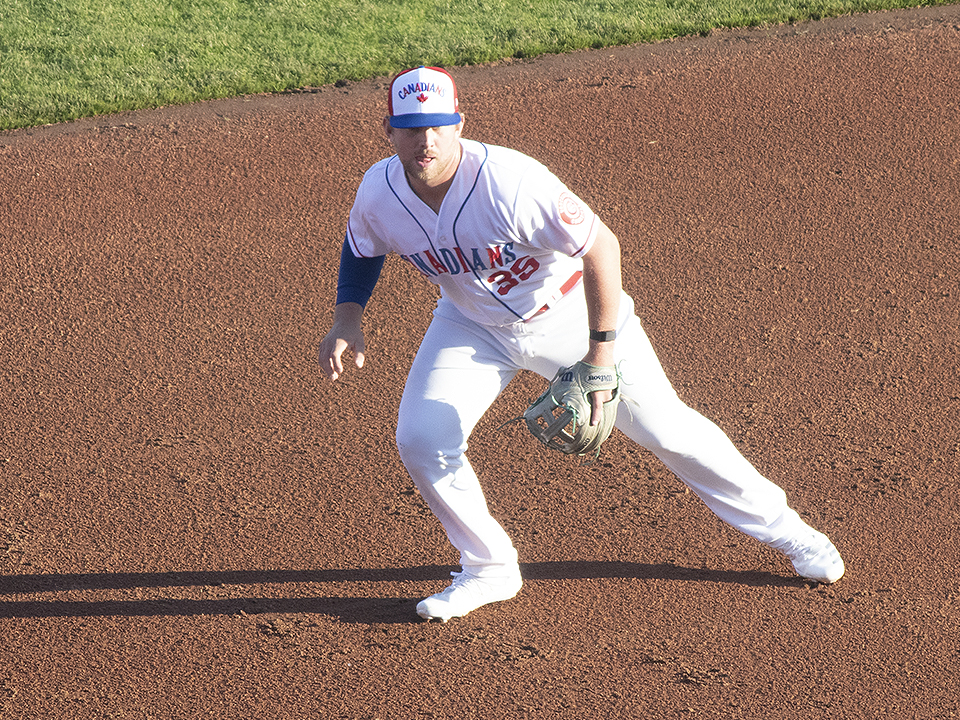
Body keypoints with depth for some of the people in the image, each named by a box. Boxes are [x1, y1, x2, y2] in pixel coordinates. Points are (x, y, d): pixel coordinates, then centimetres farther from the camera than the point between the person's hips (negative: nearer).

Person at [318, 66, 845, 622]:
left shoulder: (510, 183, -37)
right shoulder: (378, 195, -20)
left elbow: (602, 247, -30)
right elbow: (363, 249, 4)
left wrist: (601, 353, -29)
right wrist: (348, 319, -13)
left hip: (568, 314, -4)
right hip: (473, 325, 4)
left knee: (665, 427, -1)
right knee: (420, 441, -11)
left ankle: (781, 526, 19)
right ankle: (489, 570, 11)